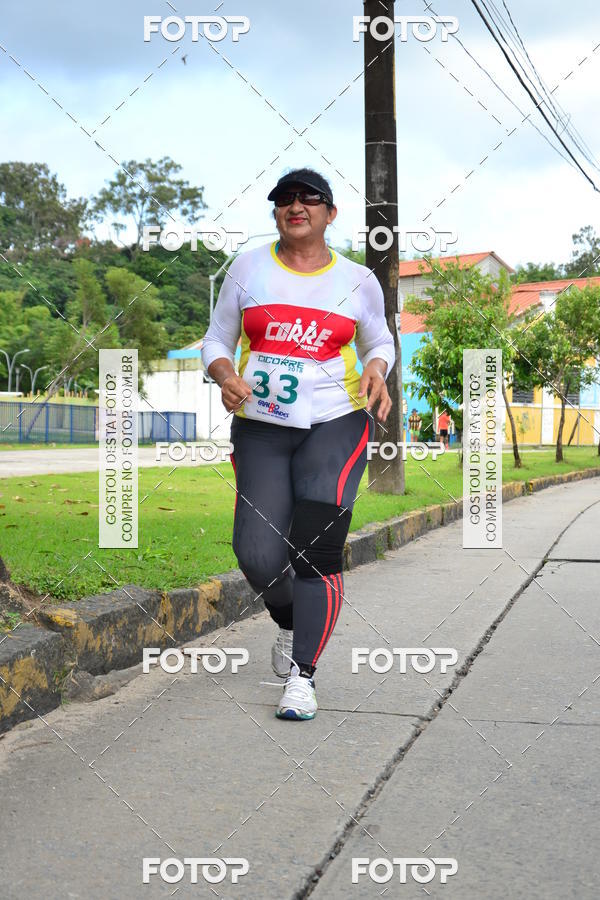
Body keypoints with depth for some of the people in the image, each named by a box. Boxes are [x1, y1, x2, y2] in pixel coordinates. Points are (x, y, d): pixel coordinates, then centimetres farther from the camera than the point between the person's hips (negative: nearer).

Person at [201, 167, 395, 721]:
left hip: (335, 425, -1)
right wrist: (226, 376, -10)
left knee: (317, 550, -13)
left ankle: (303, 676, -1)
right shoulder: (249, 269, 6)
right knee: (258, 556, -6)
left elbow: (380, 340, 20)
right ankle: (289, 624, 29)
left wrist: (376, 370, -4)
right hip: (259, 429, 1)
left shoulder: (358, 281, 6)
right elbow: (217, 341, 12)